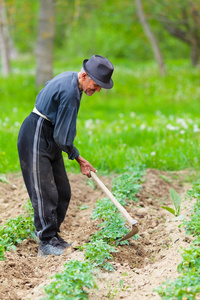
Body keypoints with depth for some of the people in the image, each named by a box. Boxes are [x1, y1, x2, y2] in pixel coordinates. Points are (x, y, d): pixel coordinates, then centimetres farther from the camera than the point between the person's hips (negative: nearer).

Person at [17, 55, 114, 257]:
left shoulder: (69, 78, 4)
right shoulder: (70, 93, -26)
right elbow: (62, 136, -22)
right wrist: (77, 158, -6)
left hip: (49, 139, 10)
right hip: (36, 139, -10)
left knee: (62, 191, 9)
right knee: (44, 192, -9)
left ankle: (53, 235, 17)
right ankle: (46, 243, -4)